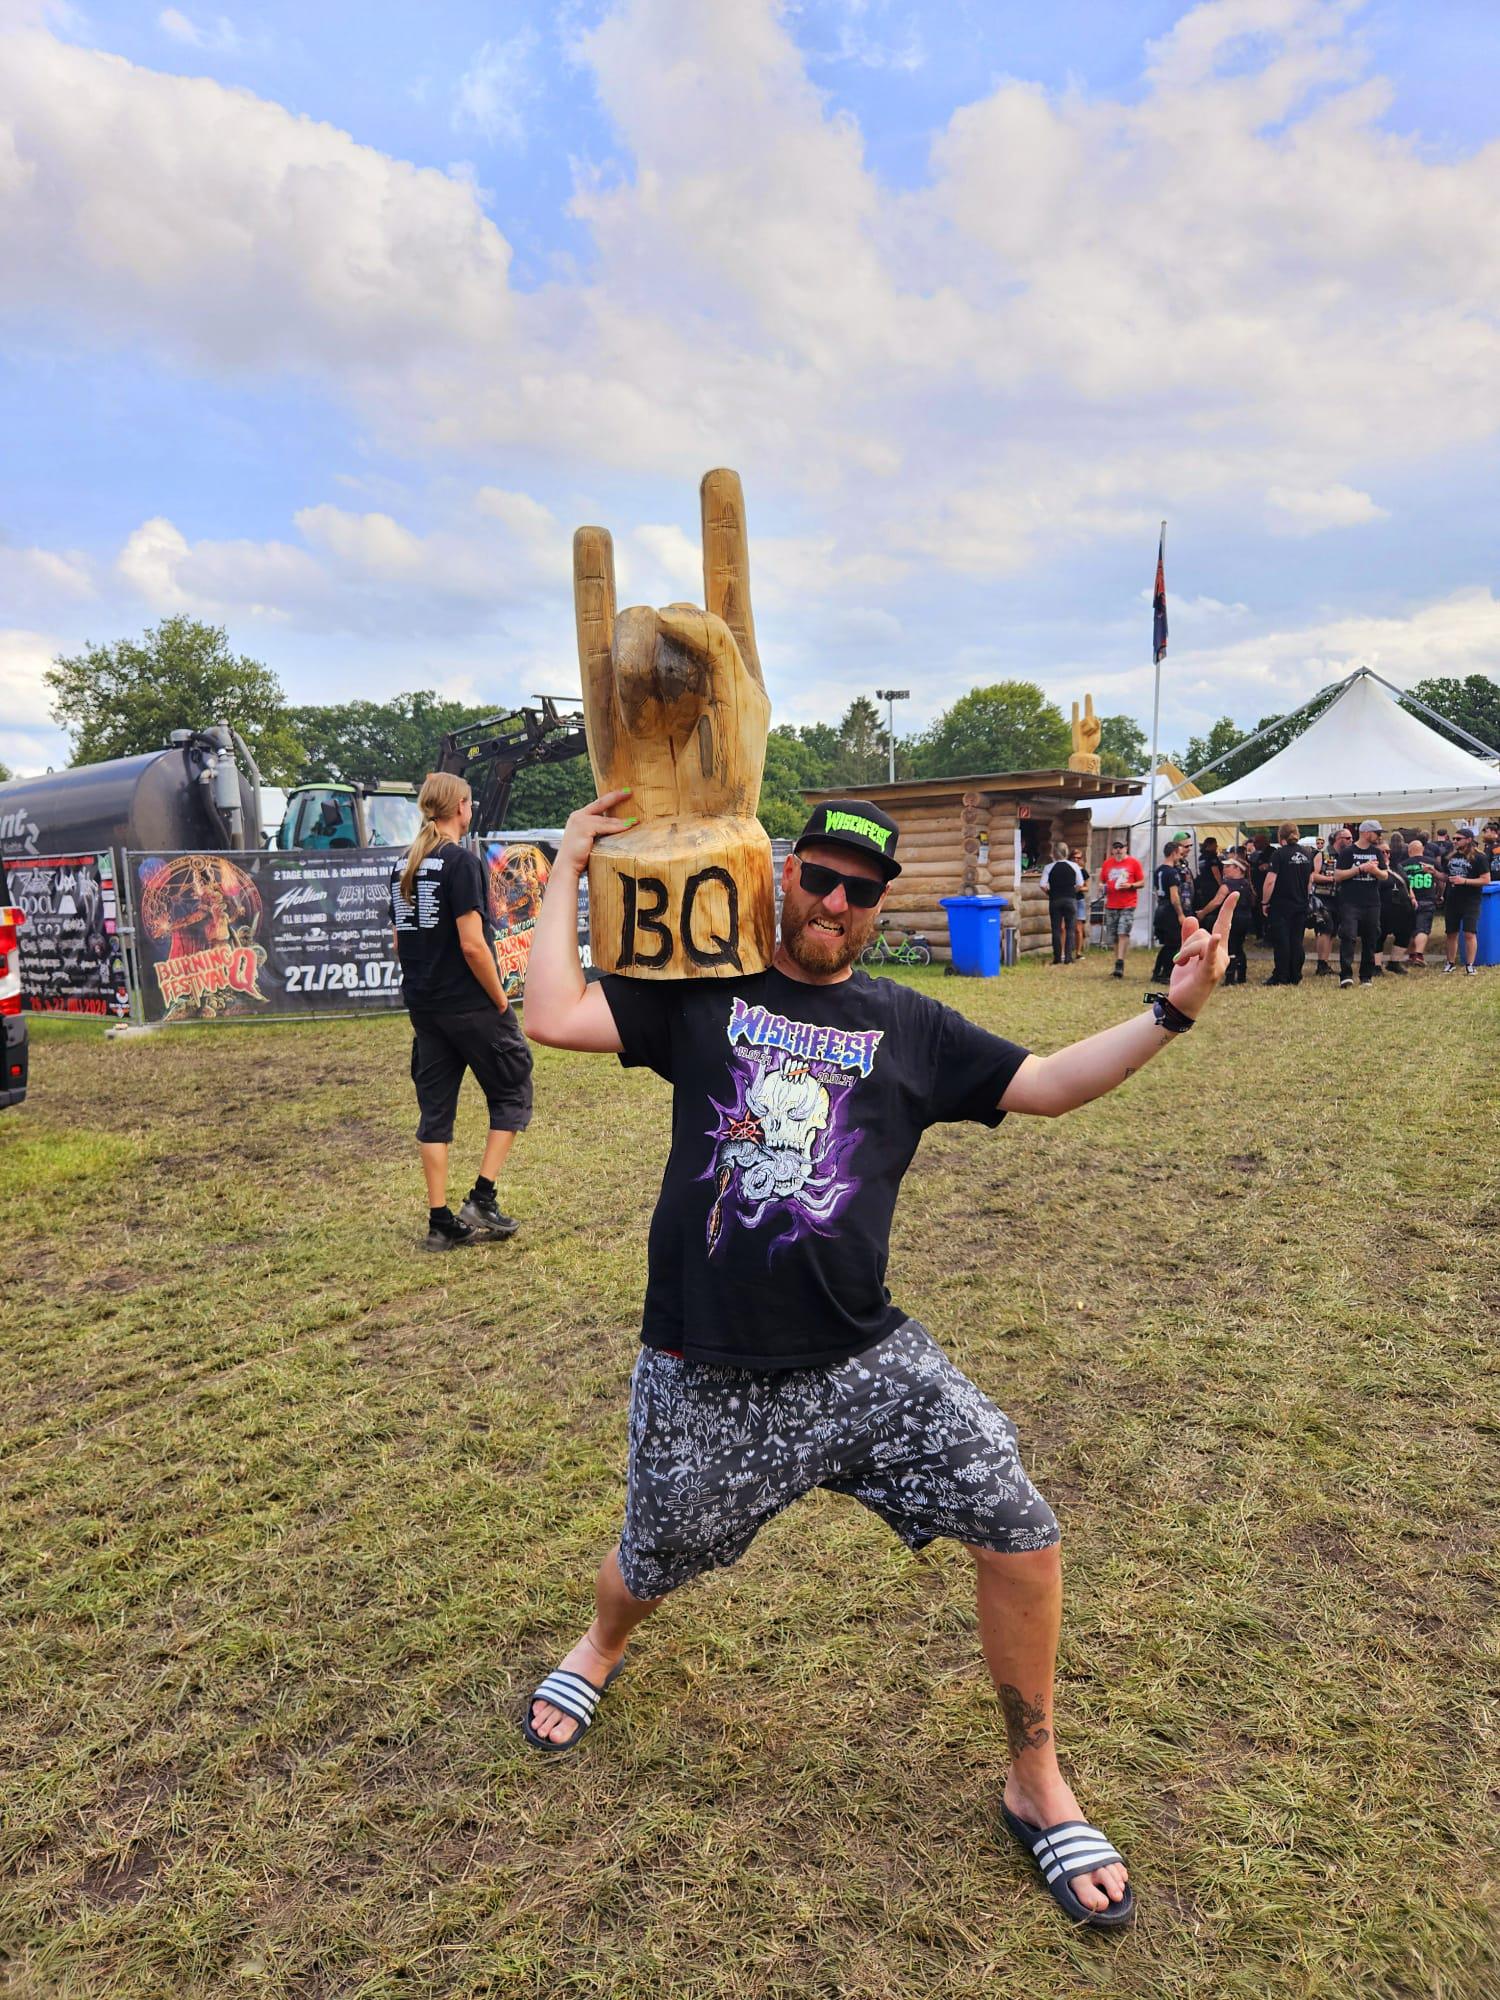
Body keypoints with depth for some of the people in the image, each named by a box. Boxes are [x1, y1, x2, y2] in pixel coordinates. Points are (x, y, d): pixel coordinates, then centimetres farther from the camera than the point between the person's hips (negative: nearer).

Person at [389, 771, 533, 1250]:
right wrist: (501, 1000, -9)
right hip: (470, 1005, -7)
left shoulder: (403, 866, 10)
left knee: (435, 1110, 10)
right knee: (512, 1093, 9)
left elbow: (400, 941, 14)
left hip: (423, 1007, 7)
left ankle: (441, 1222, 13)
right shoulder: (460, 861, -14)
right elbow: (472, 945, -19)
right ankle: (482, 1200, 4)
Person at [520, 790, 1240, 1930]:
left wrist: (1172, 1012, -7)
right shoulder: (700, 993, 1)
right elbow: (554, 1019, -10)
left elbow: (1049, 1085, 5)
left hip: (865, 1361, 2)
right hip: (707, 1377, -1)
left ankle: (1037, 1787, 20)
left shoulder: (908, 1027, 6)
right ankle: (602, 1649, 58)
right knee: (650, 1569, 18)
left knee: (1021, 1533, -7)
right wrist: (570, 869, -5)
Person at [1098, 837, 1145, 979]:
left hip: (1128, 905, -4)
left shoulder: (1133, 862, 1)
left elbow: (1142, 882, 2)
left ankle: (1119, 964, -19)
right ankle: (1119, 967, 16)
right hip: (1111, 905, 4)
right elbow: (1102, 881, 19)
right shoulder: (1107, 863, 11)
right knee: (1114, 938, 7)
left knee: (1123, 933, -17)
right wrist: (1102, 888, -3)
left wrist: (1130, 885, -16)